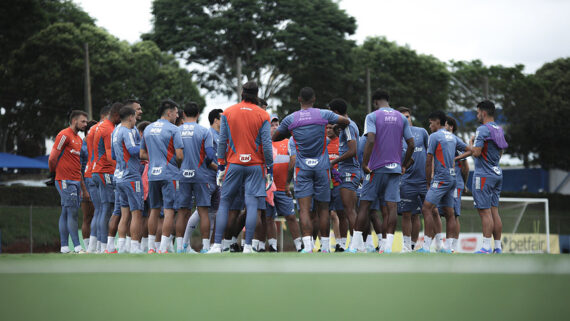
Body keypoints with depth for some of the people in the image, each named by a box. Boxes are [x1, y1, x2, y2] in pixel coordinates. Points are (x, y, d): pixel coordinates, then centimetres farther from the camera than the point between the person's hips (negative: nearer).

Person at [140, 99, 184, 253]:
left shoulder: (148, 129, 12)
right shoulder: (173, 130, -7)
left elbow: (142, 154, 15)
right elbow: (180, 155, -12)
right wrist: (178, 165, 7)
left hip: (152, 175, 6)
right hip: (169, 174, -6)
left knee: (154, 210, 13)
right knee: (169, 210, -5)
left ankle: (151, 247, 15)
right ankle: (163, 248, -10)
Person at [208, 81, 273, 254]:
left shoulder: (228, 113, 3)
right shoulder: (262, 115, -1)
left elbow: (222, 142, 3)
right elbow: (266, 144, -3)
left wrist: (221, 167, 9)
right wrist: (269, 169, 3)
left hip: (233, 164, 1)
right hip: (255, 165, -1)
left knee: (224, 202, 7)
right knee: (252, 204, -2)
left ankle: (217, 245, 1)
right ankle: (248, 246, -7)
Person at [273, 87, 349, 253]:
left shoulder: (290, 119, 0)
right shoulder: (324, 114, -2)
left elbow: (274, 138, 13)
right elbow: (346, 122, 10)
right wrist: (336, 128, 30)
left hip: (302, 168, -1)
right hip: (322, 166, 1)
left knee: (304, 209, -7)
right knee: (323, 209, 10)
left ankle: (307, 247, -21)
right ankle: (325, 247, 15)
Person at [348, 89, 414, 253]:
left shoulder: (372, 116, -4)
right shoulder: (401, 118, 10)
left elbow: (370, 140, -18)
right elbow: (411, 144, 7)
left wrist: (364, 163, -12)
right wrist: (404, 165, 17)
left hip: (376, 168, -3)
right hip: (395, 169, 3)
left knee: (365, 204, 3)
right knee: (392, 206, -1)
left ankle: (354, 245, 3)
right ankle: (388, 246, -9)